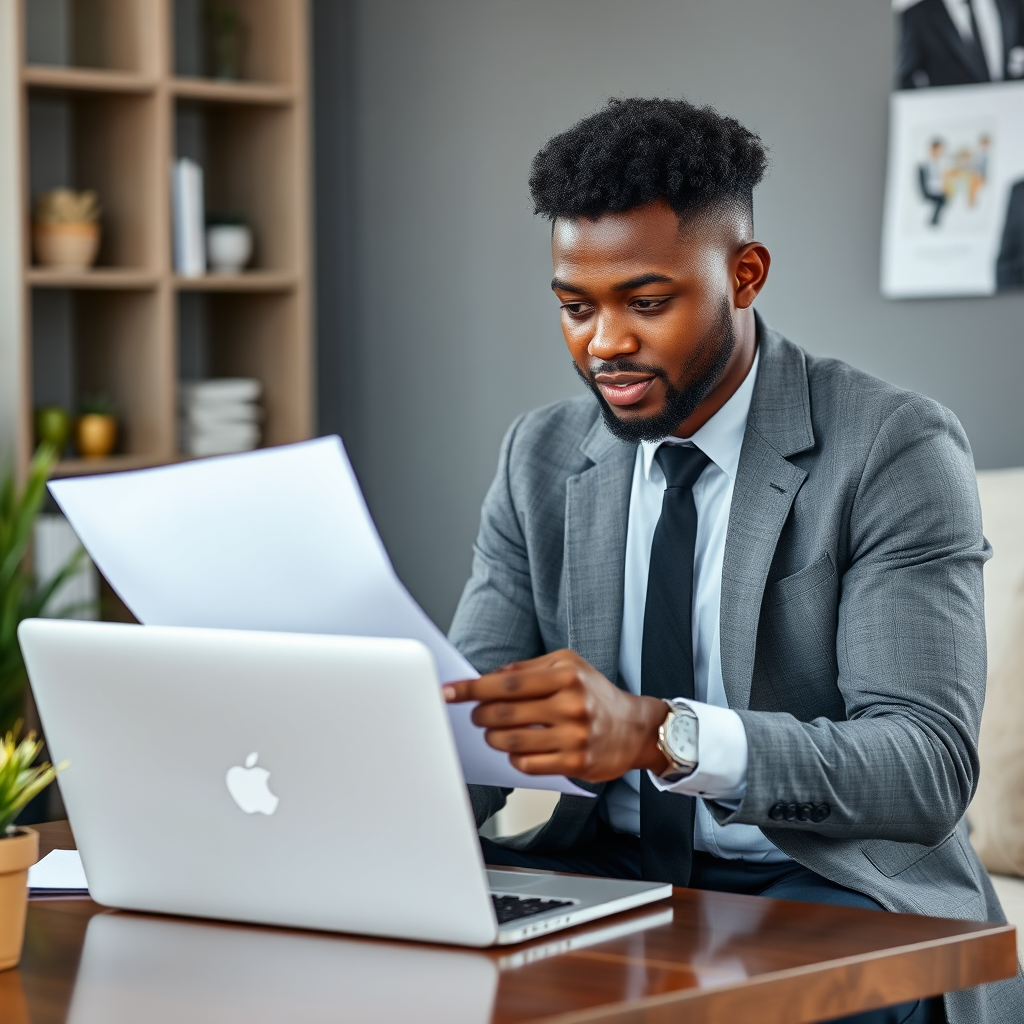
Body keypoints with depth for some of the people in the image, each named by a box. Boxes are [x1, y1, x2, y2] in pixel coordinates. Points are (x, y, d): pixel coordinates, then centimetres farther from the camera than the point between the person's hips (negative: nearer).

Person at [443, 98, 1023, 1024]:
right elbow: (476, 728, 1)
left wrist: (656, 734, -36)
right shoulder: (540, 459, 7)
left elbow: (930, 768, -21)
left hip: (824, 888, -4)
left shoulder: (896, 452, -10)